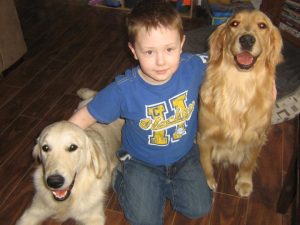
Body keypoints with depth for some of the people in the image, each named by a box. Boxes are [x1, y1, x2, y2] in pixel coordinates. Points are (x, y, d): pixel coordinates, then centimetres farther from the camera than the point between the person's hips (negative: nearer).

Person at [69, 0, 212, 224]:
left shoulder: (193, 67, -25)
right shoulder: (123, 90, -30)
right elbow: (87, 115, -17)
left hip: (185, 156, 3)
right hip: (141, 162, -2)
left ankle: (162, 185, 32)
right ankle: (125, 181, 24)